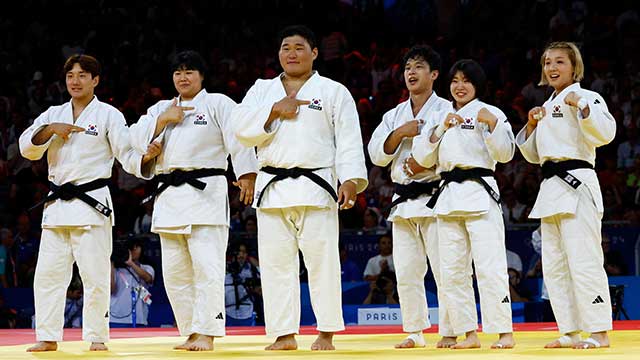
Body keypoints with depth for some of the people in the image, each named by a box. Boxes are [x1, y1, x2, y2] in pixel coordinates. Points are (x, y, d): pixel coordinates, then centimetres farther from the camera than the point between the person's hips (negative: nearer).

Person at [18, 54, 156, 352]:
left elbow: (126, 154, -4)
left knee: (95, 274, -6)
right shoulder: (53, 115, 14)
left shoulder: (108, 115, 2)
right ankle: (48, 337, 10)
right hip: (57, 205, 4)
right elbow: (28, 148, 3)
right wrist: (51, 129, -14)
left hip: (92, 202, -4)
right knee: (48, 274, 3)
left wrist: (144, 158, -25)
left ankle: (97, 336, 3)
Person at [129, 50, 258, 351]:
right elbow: (137, 137, 7)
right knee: (175, 272, 7)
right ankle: (190, 333, 14)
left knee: (206, 267, -12)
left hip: (205, 193, -6)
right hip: (169, 196, 6)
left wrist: (246, 175, -19)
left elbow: (238, 139, -7)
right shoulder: (160, 108, 20)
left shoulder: (218, 103, 4)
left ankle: (206, 334, -13)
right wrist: (163, 119, -6)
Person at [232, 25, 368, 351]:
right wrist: (275, 110, -10)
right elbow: (242, 129, 2)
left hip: (315, 186, -3)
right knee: (275, 262, 3)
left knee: (321, 261, -4)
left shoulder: (334, 92, 6)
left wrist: (351, 180, -13)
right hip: (272, 187, 3)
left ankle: (326, 333, 4)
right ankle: (284, 334, 9)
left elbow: (348, 140, -1)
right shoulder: (261, 90, 15)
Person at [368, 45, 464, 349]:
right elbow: (377, 154, 6)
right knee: (406, 272, 7)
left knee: (444, 269, -8)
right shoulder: (393, 116, 15)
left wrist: (426, 163, -18)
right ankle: (414, 332, 17)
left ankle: (449, 332, -2)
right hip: (404, 201, 5)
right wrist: (400, 133, -8)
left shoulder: (446, 110, -1)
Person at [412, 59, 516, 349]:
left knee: (489, 266, -11)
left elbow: (505, 153, -7)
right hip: (448, 195, 6)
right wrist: (441, 129, -5)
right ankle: (468, 333, 12)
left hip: (480, 192, -6)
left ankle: (505, 332, -8)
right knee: (451, 270, 6)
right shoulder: (440, 116, 16)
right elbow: (424, 158, 8)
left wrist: (492, 124, -21)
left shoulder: (490, 113, 1)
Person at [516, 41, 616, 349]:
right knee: (554, 266, 9)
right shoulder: (547, 107, 19)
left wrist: (581, 106, -26)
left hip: (577, 185, -9)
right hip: (551, 190, 9)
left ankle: (599, 332, -9)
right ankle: (570, 332, 14)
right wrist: (531, 125, 7)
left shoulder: (587, 97, -4)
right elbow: (533, 155, 23)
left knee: (583, 261, -12)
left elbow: (606, 133, -19)